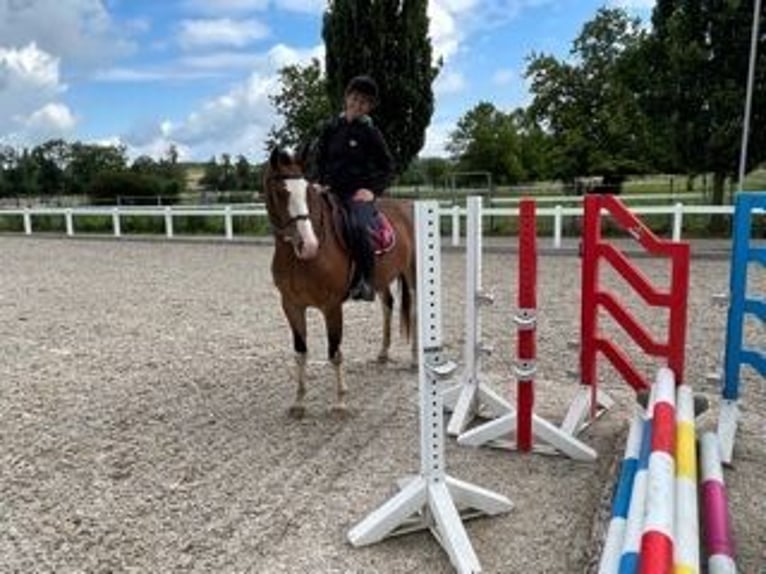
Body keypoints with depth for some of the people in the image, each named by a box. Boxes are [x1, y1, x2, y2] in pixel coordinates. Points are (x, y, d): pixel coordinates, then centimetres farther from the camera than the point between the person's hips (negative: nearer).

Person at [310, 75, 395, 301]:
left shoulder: (371, 133, 1)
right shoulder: (330, 127, 10)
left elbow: (388, 168, 5)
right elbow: (318, 158, 20)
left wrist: (373, 190, -9)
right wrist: (321, 183, 4)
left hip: (359, 193, -5)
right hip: (332, 191, 5)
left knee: (358, 228, -32)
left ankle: (365, 281, -16)